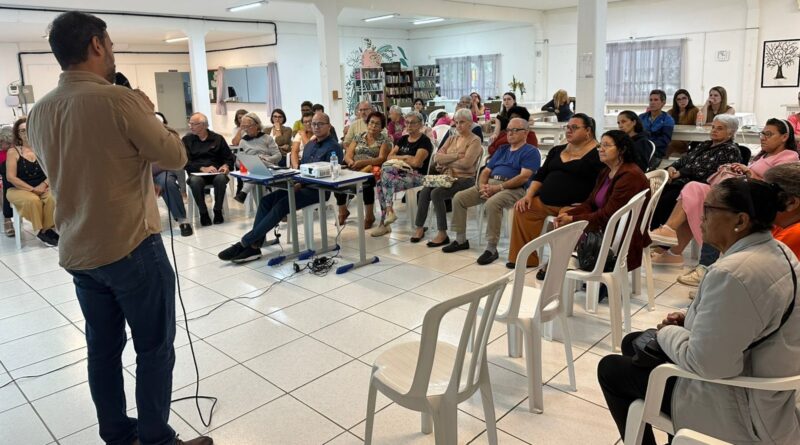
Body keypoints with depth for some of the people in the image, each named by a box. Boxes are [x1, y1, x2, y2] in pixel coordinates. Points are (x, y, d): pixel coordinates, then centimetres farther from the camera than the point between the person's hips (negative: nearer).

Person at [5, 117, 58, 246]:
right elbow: (11, 177, -7)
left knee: (53, 198, -31)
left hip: (42, 188, 2)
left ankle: (47, 228, -17)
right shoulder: (13, 152, -1)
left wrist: (43, 185, -18)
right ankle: (41, 230, -17)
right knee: (33, 200, -34)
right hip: (19, 189, -2)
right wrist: (32, 189, -16)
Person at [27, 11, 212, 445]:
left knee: (102, 348, 16)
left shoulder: (39, 112, 7)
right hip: (131, 247, -7)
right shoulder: (119, 99, -16)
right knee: (154, 349, 6)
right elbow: (175, 156, -11)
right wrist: (148, 114, 4)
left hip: (76, 252, 8)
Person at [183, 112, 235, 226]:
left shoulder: (217, 138, 10)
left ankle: (218, 210, -16)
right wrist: (203, 168, -19)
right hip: (197, 173, 0)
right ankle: (203, 212, -17)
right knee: (195, 181, -35)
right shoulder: (187, 140, 8)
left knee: (221, 178, -35)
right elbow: (185, 162, -3)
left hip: (216, 172, 0)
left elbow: (229, 157, 9)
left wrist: (226, 166, -15)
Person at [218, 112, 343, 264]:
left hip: (318, 190, -8)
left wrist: (301, 184, -22)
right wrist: (296, 182, 2)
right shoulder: (310, 144, 20)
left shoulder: (333, 147, -7)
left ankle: (244, 243, -22)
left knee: (282, 205, -27)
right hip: (302, 185, 8)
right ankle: (254, 246, -18)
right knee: (266, 200, -12)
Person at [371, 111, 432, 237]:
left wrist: (399, 158, 1)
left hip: (416, 176, -7)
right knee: (380, 184, -25)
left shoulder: (424, 141, -3)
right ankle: (384, 224, -24)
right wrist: (405, 157, -6)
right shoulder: (403, 139, 19)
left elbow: (416, 162, -16)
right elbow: (390, 157, 11)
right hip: (402, 173, 7)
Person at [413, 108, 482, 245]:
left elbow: (466, 163, -17)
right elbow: (437, 157, 4)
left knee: (436, 193, -29)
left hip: (464, 179, -6)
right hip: (447, 176, 6)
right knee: (424, 191, -21)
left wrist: (446, 161, -4)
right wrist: (456, 155, -11)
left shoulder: (475, 141, -2)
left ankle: (443, 234, -21)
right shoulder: (452, 139, 18)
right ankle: (420, 227, -10)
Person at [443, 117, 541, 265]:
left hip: (513, 188, -7)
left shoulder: (531, 151, 1)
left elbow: (524, 177, -14)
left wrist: (498, 187, -19)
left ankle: (491, 248, -27)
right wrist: (482, 185, -4)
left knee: (492, 203, -38)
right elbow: (486, 171, 19)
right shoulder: (502, 149, 24)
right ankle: (461, 240, 3)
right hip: (489, 184, 7)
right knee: (459, 197, -8)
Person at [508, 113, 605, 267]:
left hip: (573, 206, -6)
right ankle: (525, 258, -10)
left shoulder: (597, 154, -1)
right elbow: (540, 175, 18)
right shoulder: (557, 150, 20)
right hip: (544, 201, 6)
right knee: (522, 210, -16)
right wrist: (528, 196, 1)